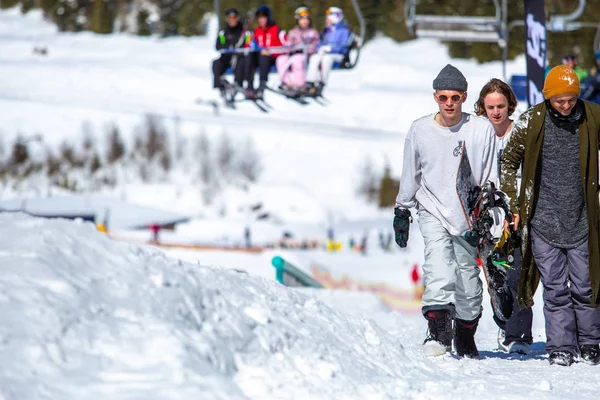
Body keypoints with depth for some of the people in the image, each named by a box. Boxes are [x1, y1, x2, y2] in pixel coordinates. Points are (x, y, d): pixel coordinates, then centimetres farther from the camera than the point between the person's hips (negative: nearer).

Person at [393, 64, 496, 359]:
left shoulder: (482, 129, -4)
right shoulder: (420, 130, 0)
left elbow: (490, 178, 4)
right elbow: (410, 176, 12)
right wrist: (401, 212, 14)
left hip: (469, 216, 0)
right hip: (432, 211, 0)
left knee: (468, 279, 5)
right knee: (439, 270, -23)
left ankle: (466, 337, 23)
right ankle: (439, 332, -26)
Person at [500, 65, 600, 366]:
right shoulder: (531, 123, -4)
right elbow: (508, 162, 7)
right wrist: (513, 206, 2)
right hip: (543, 221, -1)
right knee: (556, 290, -1)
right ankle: (560, 347, 5)